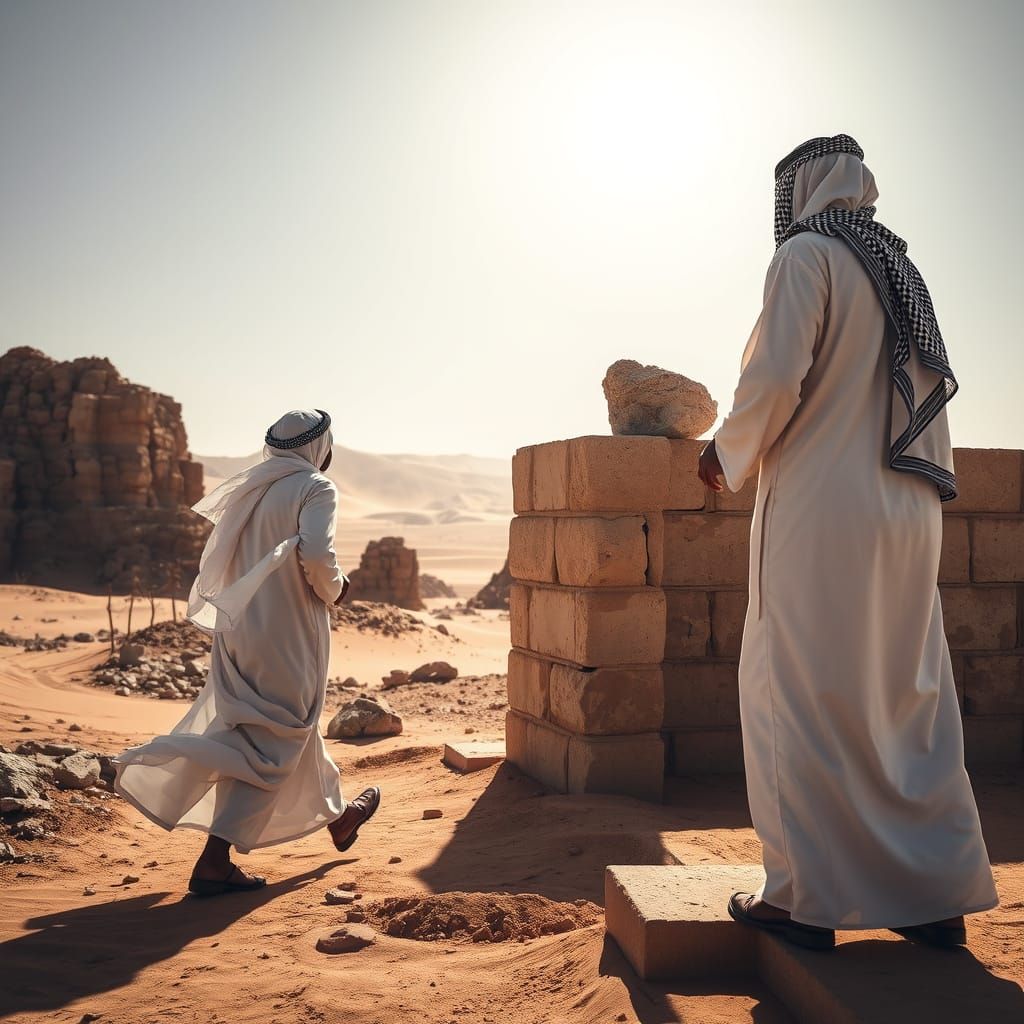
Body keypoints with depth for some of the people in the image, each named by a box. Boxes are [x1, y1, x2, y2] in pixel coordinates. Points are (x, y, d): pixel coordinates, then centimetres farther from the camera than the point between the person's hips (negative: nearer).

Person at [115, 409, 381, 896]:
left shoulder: (249, 488, 9)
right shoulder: (315, 488, -11)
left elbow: (217, 563, 13)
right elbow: (316, 554, -26)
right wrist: (333, 588, -7)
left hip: (238, 627, 8)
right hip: (287, 634, -8)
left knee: (294, 727, 21)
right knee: (270, 746, 1)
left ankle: (335, 815, 40)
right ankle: (214, 860, -3)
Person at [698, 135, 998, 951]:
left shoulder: (807, 255, -4)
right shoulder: (900, 272, 19)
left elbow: (775, 376, -16)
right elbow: (934, 395, 18)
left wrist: (728, 456, -1)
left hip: (821, 509, -8)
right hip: (909, 513, 8)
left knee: (801, 696, -1)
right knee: (907, 697, 10)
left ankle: (809, 896, 4)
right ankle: (938, 894, 15)